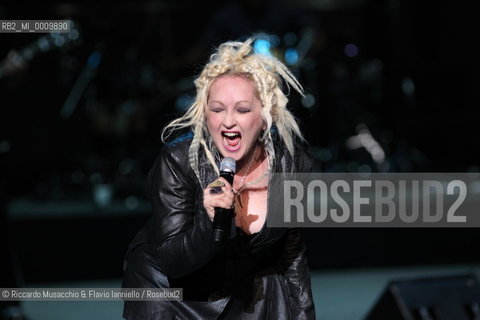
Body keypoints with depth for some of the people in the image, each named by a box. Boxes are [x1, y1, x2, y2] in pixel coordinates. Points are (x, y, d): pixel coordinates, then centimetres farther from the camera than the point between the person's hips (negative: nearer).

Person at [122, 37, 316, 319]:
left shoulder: (292, 159, -15)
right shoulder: (177, 160, -23)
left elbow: (292, 246, 1)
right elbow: (169, 261, -25)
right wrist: (210, 225, -42)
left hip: (250, 284, 3)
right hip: (172, 285, -2)